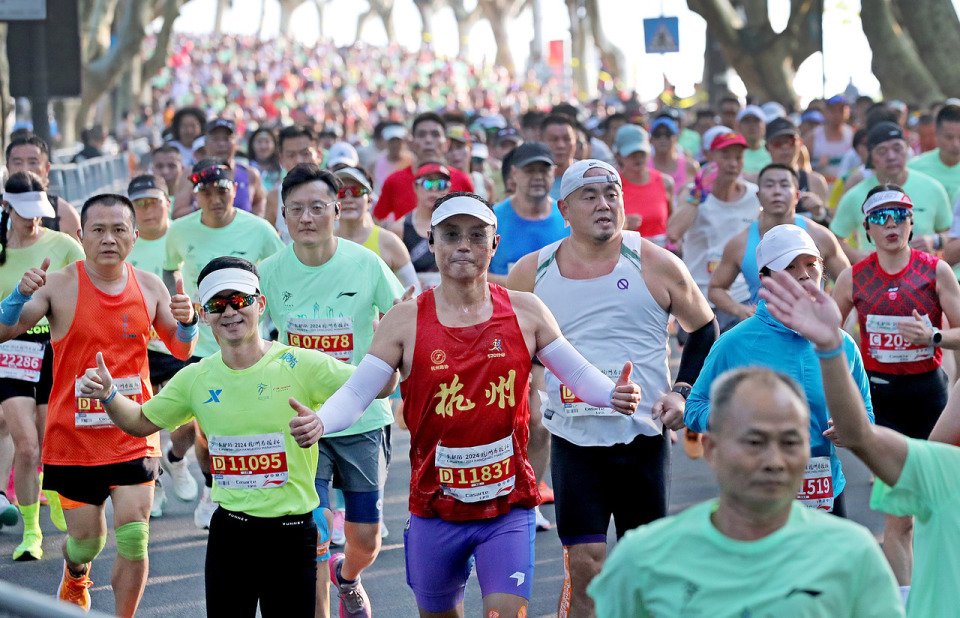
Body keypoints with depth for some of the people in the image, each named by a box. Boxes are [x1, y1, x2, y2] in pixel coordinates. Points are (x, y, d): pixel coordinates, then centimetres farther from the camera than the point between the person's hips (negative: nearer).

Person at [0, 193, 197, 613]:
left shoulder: (149, 287, 2)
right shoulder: (59, 285, -9)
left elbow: (182, 351, 13)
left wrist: (187, 323, -9)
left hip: (133, 435, 2)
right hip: (73, 438, -2)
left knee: (133, 541, -7)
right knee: (87, 540, 9)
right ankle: (76, 577, 45)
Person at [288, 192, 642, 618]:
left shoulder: (524, 312, 1)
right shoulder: (406, 321, -3)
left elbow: (577, 373, 5)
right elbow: (356, 392, -6)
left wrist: (612, 395, -16)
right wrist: (318, 422, -26)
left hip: (509, 507, 0)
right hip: (435, 507, 0)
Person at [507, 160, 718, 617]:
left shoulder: (655, 264, -2)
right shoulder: (532, 274, 1)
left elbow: (704, 329, 10)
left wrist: (683, 391, -2)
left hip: (644, 438, 0)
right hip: (574, 442, 0)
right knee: (585, 564, -7)